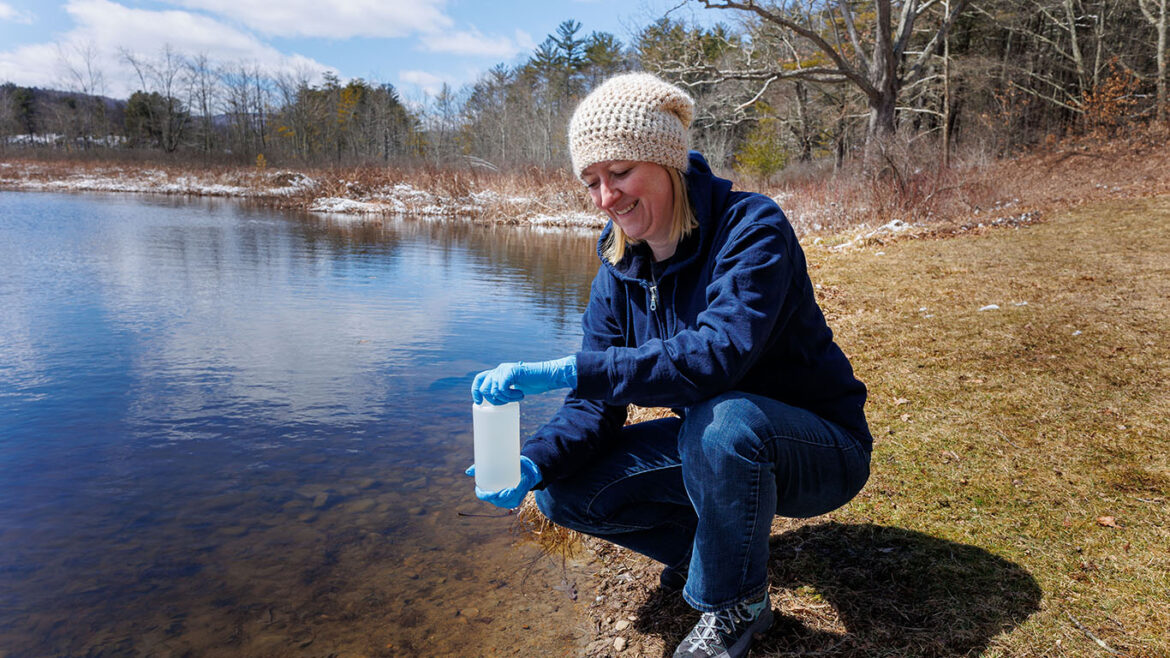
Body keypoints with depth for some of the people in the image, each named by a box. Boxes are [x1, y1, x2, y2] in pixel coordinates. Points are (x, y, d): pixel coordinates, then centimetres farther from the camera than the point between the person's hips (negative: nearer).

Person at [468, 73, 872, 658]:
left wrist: (561, 370, -43)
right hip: (710, 442, 6)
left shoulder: (751, 229, -23)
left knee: (721, 419, -39)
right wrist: (534, 464, -25)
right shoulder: (620, 270, -3)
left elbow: (720, 353, -40)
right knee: (564, 491, -9)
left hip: (818, 447, -5)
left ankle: (735, 607, -10)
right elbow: (596, 402, -6)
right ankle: (706, 545, 12)